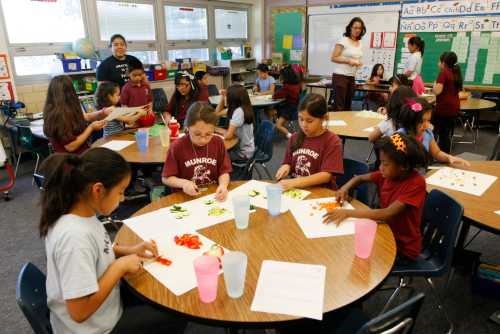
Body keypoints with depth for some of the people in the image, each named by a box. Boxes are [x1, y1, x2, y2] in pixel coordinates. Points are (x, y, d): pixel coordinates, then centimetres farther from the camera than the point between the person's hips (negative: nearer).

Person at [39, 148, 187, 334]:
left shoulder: (81, 213, -10)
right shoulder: (75, 237, -37)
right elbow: (80, 312, -33)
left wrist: (128, 250, -3)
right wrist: (120, 266, -26)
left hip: (103, 305, 8)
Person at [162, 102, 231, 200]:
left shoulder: (218, 143, -2)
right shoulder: (177, 146, -8)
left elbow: (224, 172, 3)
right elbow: (166, 178, -1)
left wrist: (223, 185, -16)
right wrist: (183, 183, -18)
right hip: (186, 198, -2)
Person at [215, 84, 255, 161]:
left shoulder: (239, 111, -25)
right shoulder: (241, 108, 2)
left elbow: (228, 135, -28)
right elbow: (217, 112, 13)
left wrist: (223, 132, -7)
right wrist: (223, 97, 2)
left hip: (243, 152, -8)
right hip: (242, 147, 8)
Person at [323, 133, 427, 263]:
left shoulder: (417, 183, -24)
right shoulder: (389, 174, -5)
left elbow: (388, 214, -33)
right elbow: (360, 178, 11)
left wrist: (348, 213, -37)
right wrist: (345, 188, -11)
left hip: (403, 248, -6)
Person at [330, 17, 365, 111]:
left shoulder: (360, 43, 14)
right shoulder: (343, 40, -6)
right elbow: (333, 58, -10)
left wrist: (359, 63, 3)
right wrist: (348, 61, -19)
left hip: (352, 77, 7)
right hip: (340, 76, -7)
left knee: (347, 106, 7)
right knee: (339, 106, -9)